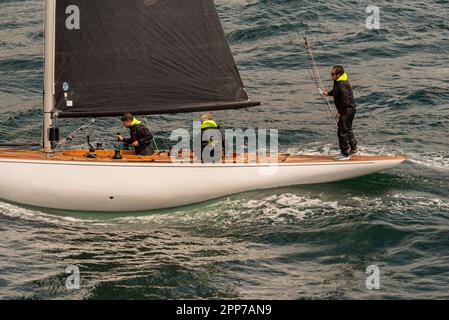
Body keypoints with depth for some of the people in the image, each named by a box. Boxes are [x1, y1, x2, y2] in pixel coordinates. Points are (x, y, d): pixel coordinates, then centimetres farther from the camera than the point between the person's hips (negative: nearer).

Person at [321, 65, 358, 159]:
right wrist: (328, 93, 15)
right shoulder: (338, 82, 8)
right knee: (348, 130, 23)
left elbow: (345, 100, -27)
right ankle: (353, 149, 36)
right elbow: (336, 91, 29)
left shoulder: (342, 84, -25)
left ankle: (345, 154, -1)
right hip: (349, 110, 11)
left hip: (347, 111, -11)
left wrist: (339, 112, -22)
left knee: (342, 132, -7)